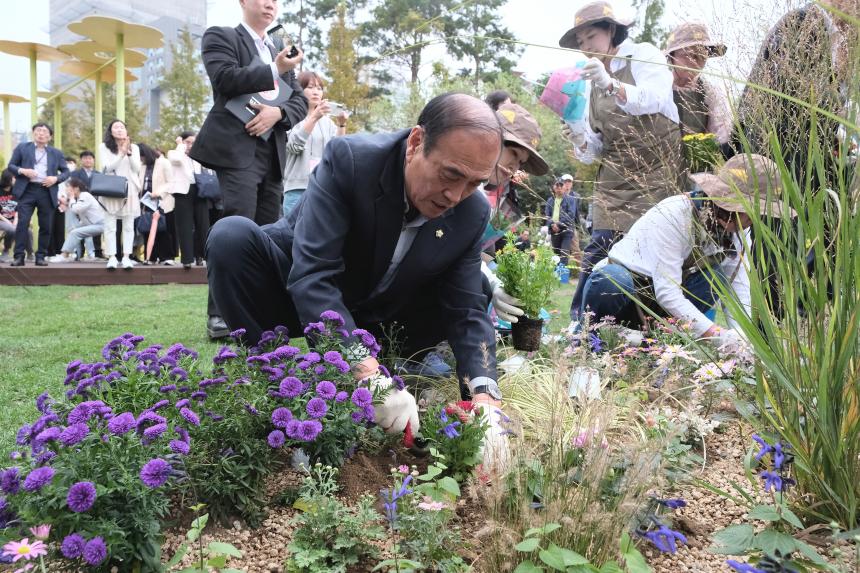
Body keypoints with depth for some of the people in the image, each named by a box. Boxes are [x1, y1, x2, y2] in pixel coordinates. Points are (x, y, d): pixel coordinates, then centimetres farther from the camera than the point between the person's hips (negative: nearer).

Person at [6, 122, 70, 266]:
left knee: (46, 226, 2)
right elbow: (11, 165, 9)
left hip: (47, 192, 2)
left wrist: (56, 178, -6)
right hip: (27, 190, -2)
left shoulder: (57, 153, 15)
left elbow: (66, 171, 14)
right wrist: (22, 170, -12)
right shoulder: (22, 147, 11)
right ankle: (19, 256, -6)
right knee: (22, 223, -9)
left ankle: (40, 256, 10)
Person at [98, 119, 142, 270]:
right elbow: (106, 168, -4)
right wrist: (121, 153, -13)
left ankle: (126, 257, 0)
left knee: (128, 225, -1)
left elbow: (137, 169, 3)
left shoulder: (134, 147, 12)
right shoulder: (104, 147, 7)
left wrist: (129, 152, -10)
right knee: (110, 225, -5)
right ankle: (112, 257, -5)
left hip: (129, 190, 2)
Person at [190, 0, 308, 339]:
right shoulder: (220, 37, 7)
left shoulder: (281, 47, 24)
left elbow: (300, 101, 15)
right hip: (237, 149, -6)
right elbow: (225, 79, -12)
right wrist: (275, 70, -10)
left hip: (273, 153, 6)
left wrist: (277, 112, -6)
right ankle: (220, 316, -16)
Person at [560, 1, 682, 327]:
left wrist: (611, 85, -37)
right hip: (614, 183, 5)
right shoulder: (594, 83, 16)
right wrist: (579, 138, -8)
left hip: (656, 177, -5)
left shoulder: (644, 56, -1)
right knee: (597, 252, -3)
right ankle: (580, 323, 1)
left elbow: (656, 98, -22)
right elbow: (595, 149, 15)